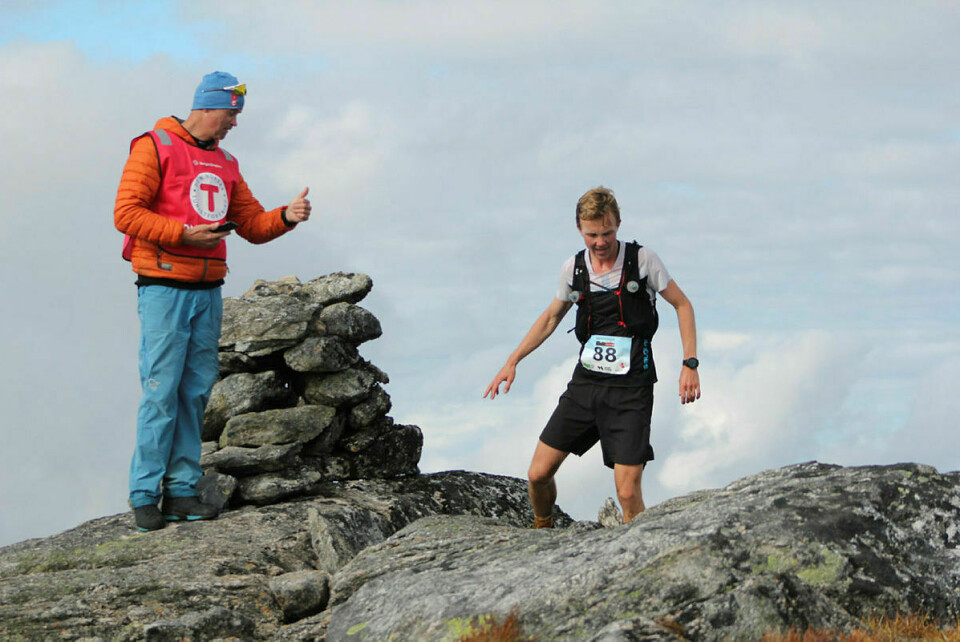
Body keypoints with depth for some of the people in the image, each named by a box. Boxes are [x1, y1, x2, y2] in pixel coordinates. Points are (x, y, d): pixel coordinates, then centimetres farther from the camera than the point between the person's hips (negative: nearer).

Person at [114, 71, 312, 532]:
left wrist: (286, 216, -3)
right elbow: (126, 213, -10)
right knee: (162, 391, -9)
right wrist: (184, 233, -19)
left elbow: (253, 224, 17)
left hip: (208, 291, 7)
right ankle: (145, 495, -5)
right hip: (164, 286, -7)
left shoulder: (225, 163, 18)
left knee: (196, 392, 5)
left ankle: (181, 491, 8)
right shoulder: (155, 147, -3)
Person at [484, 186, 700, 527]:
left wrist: (690, 364, -5)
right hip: (585, 383, 4)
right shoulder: (574, 268, 4)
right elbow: (551, 317, 21)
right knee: (539, 474, 3)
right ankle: (541, 533, 31)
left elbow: (682, 304, 4)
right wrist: (512, 361, 16)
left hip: (630, 388, -4)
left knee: (628, 492, -14)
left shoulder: (642, 260, -6)